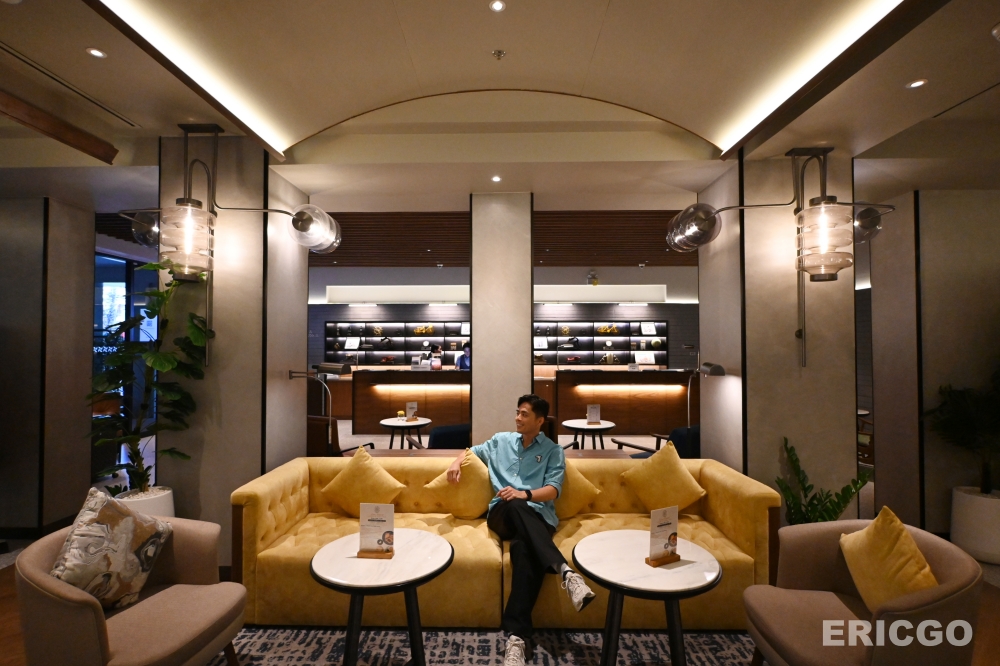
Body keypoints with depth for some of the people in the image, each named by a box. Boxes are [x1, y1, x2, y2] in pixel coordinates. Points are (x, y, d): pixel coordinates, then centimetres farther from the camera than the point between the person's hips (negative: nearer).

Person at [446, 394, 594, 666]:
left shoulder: (553, 451, 14)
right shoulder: (501, 440, 23)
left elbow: (553, 490, 2)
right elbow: (472, 450, 33)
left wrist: (524, 494, -18)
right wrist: (457, 462, 9)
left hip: (537, 516, -1)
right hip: (503, 514, 1)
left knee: (523, 549, -38)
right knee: (516, 507, -38)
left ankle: (517, 635, -45)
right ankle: (565, 570, -51)